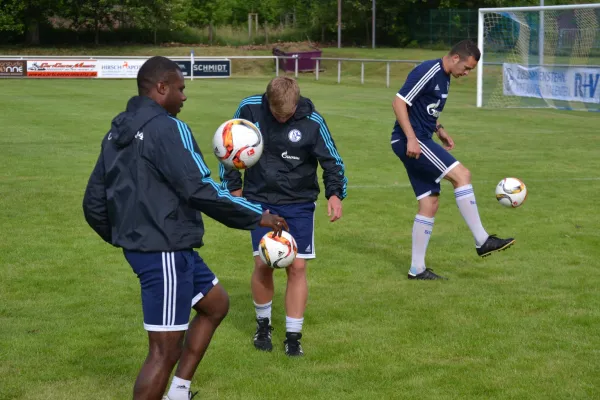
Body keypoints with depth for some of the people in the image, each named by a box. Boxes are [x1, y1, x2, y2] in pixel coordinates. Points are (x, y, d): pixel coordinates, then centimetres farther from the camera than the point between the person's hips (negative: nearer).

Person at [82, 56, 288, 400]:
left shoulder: (116, 132, 11)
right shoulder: (168, 128, -16)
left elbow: (94, 202, 15)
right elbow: (201, 190, -22)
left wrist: (120, 236, 32)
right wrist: (258, 217, -13)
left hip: (140, 245, 10)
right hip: (166, 252, -10)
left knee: (215, 304, 25)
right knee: (166, 350, -4)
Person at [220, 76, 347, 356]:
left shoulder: (312, 121, -14)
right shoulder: (249, 109, -11)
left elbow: (331, 160, -5)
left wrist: (335, 193, -21)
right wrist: (233, 187, 5)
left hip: (300, 203, 0)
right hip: (260, 200, 0)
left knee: (297, 267, -3)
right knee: (263, 265, -4)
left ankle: (293, 336, 8)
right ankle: (263, 325, 20)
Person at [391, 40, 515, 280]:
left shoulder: (444, 78, 16)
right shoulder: (428, 72, -14)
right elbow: (399, 102, -18)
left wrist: (439, 130, 13)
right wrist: (411, 138, -24)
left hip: (421, 141, 11)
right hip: (410, 142, -11)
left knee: (430, 203, 7)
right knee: (461, 175, -17)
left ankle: (417, 269, 11)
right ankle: (482, 241, -13)